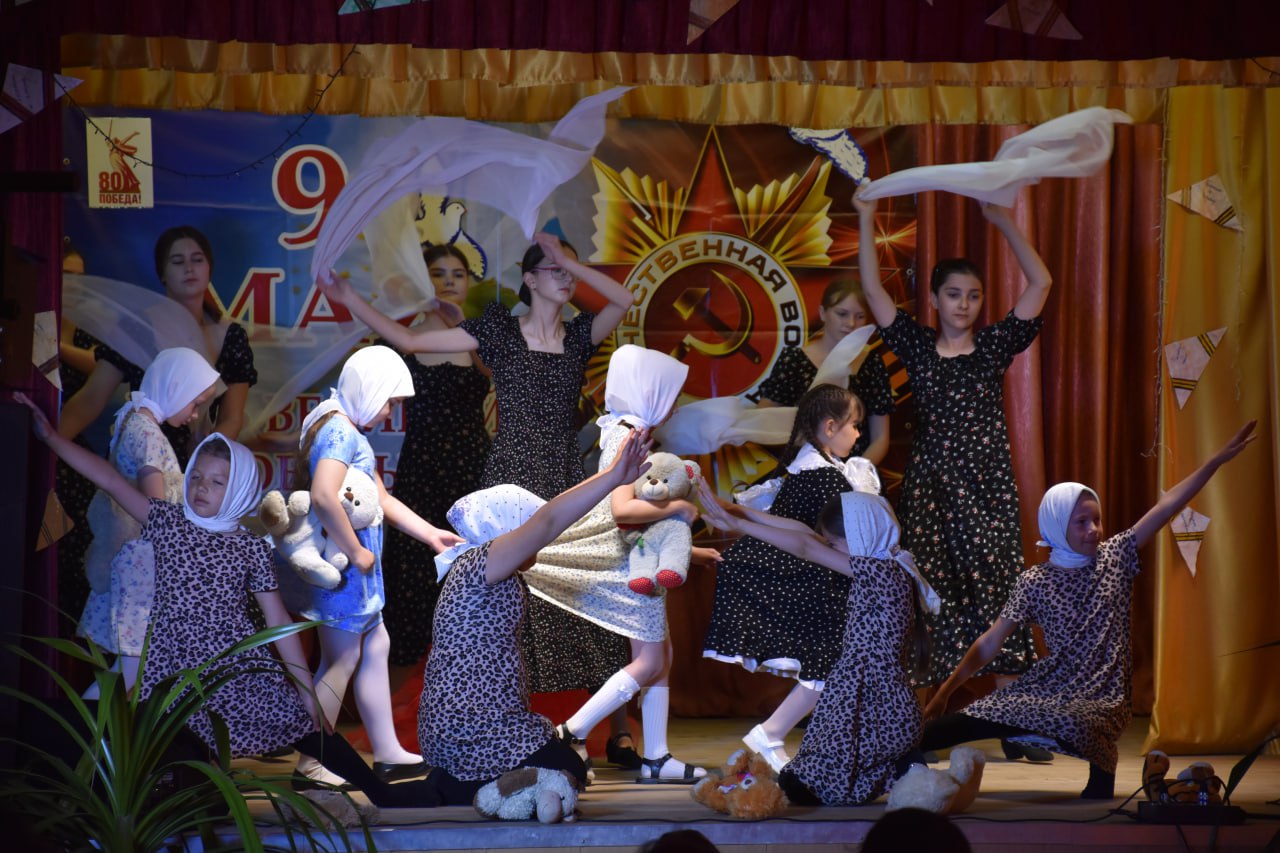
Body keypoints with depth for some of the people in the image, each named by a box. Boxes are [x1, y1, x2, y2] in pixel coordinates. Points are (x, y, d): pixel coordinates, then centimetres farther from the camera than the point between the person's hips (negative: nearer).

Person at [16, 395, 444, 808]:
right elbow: (109, 478, -1)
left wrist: (306, 690, 0)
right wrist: (50, 435, -7)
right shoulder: (168, 522, 4)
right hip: (174, 674, 1)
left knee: (303, 724, 0)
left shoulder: (251, 548, 1)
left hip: (240, 668, -1)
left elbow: (278, 622, 2)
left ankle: (381, 792, 11)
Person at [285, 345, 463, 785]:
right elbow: (324, 496, -33)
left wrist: (431, 534, 20)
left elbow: (382, 498, 22)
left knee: (375, 648, 15)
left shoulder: (351, 432, 14)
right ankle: (312, 763, 7)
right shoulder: (340, 432, -18)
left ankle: (388, 754, 22)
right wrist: (356, 552, -24)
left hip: (353, 567, 10)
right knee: (342, 661, -2)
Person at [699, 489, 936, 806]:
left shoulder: (882, 572, -14)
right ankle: (898, 767, 8)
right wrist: (747, 515, 15)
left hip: (878, 715, -9)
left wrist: (739, 524, -11)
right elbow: (809, 535, 15)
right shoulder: (881, 571, 11)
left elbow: (806, 547, -14)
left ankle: (903, 772, -5)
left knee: (799, 786, -10)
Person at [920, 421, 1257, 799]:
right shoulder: (1034, 582, 0)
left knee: (1073, 724, -37)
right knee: (978, 718, -21)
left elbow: (1166, 506, -4)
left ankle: (1101, 767, -13)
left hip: (1102, 697, -1)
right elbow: (990, 643, 1)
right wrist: (946, 689, -4)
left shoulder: (1114, 558, 2)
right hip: (1050, 686, 1)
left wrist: (1219, 459, -9)